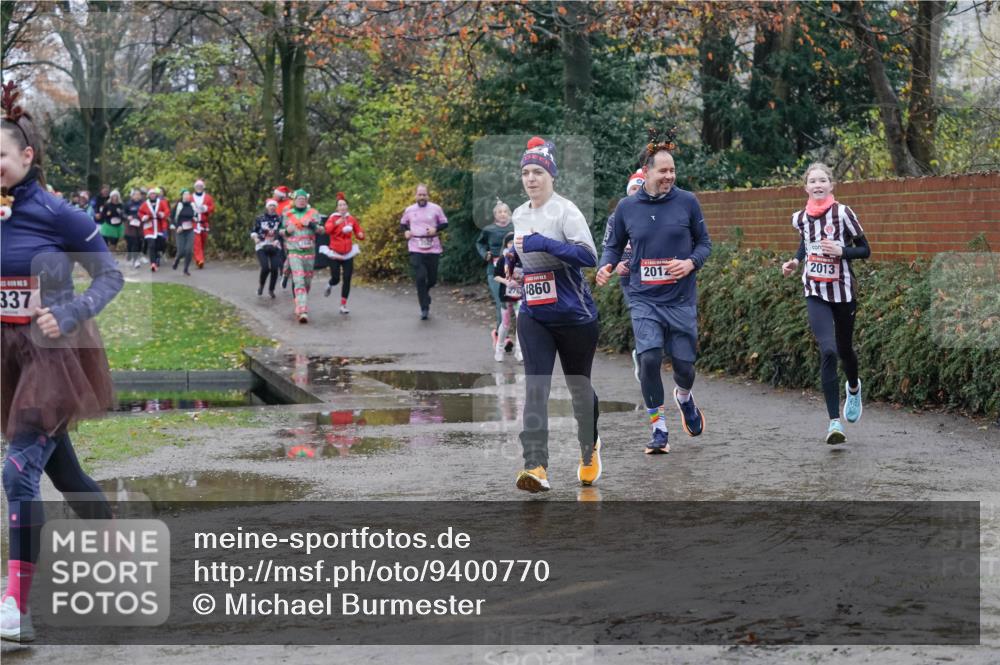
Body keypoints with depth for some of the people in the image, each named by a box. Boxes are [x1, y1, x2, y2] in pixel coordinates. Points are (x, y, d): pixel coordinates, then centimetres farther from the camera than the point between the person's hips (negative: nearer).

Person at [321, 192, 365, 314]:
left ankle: (343, 305, 4)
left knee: (347, 279, -4)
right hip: (334, 253, -3)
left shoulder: (352, 219, 2)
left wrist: (361, 234, -16)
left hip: (348, 254, 3)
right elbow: (327, 230, -27)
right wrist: (336, 223, -45)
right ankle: (330, 286, 35)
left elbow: (359, 232, 8)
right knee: (336, 278, -4)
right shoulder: (333, 218, -8)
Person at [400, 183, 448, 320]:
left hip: (433, 249, 1)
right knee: (420, 278, -12)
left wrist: (436, 228, -12)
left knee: (432, 279, 7)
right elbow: (403, 224, 20)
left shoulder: (436, 208, 0)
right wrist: (405, 231, -1)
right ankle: (424, 308, -6)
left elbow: (445, 223, 7)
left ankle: (424, 293, 43)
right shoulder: (409, 210, 5)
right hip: (416, 250, -1)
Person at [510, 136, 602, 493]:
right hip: (533, 315, 5)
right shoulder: (520, 214, 10)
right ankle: (536, 467, -18)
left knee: (578, 386, 13)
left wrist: (544, 244, -28)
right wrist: (517, 258, 11)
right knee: (535, 388, -11)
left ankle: (589, 450, 38)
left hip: (574, 315, -4)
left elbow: (589, 255, -23)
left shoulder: (565, 210, -12)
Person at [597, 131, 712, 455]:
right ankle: (659, 429, -2)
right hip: (644, 298, 0)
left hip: (681, 298, 0)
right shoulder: (627, 207, 1)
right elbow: (614, 245, 13)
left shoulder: (687, 202, -2)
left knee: (684, 364, 4)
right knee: (649, 358, -17)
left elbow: (704, 242, 7)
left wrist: (691, 263, -12)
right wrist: (606, 266, -8)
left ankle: (684, 397, 43)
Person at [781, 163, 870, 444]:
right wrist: (795, 262, 7)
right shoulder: (800, 218, 1)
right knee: (827, 351, -17)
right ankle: (834, 422, -18)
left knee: (844, 349, 15)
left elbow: (865, 250, -5)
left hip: (843, 291, -1)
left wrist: (841, 251, -21)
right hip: (815, 294, 1)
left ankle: (853, 387, 53)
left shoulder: (843, 214, -10)